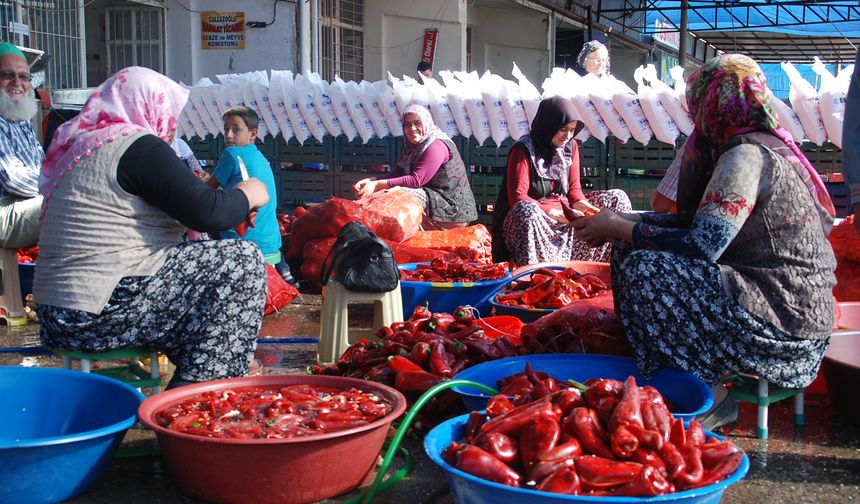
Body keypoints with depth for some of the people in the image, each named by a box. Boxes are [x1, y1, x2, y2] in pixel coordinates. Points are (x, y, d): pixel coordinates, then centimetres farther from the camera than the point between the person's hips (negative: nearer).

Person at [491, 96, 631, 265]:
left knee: (617, 198, 1)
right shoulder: (523, 151, -12)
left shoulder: (571, 147, 7)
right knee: (526, 210, -43)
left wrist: (582, 205, -14)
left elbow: (574, 189, 10)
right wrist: (555, 214, -25)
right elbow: (517, 198, -18)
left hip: (565, 211, 7)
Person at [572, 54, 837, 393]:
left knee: (643, 269, -21)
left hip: (782, 325, -10)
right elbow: (700, 222, 14)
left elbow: (701, 245, -24)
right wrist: (621, 221, 9)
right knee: (632, 247, 8)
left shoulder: (747, 155, -17)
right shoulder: (764, 145, 14)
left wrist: (620, 228, -12)